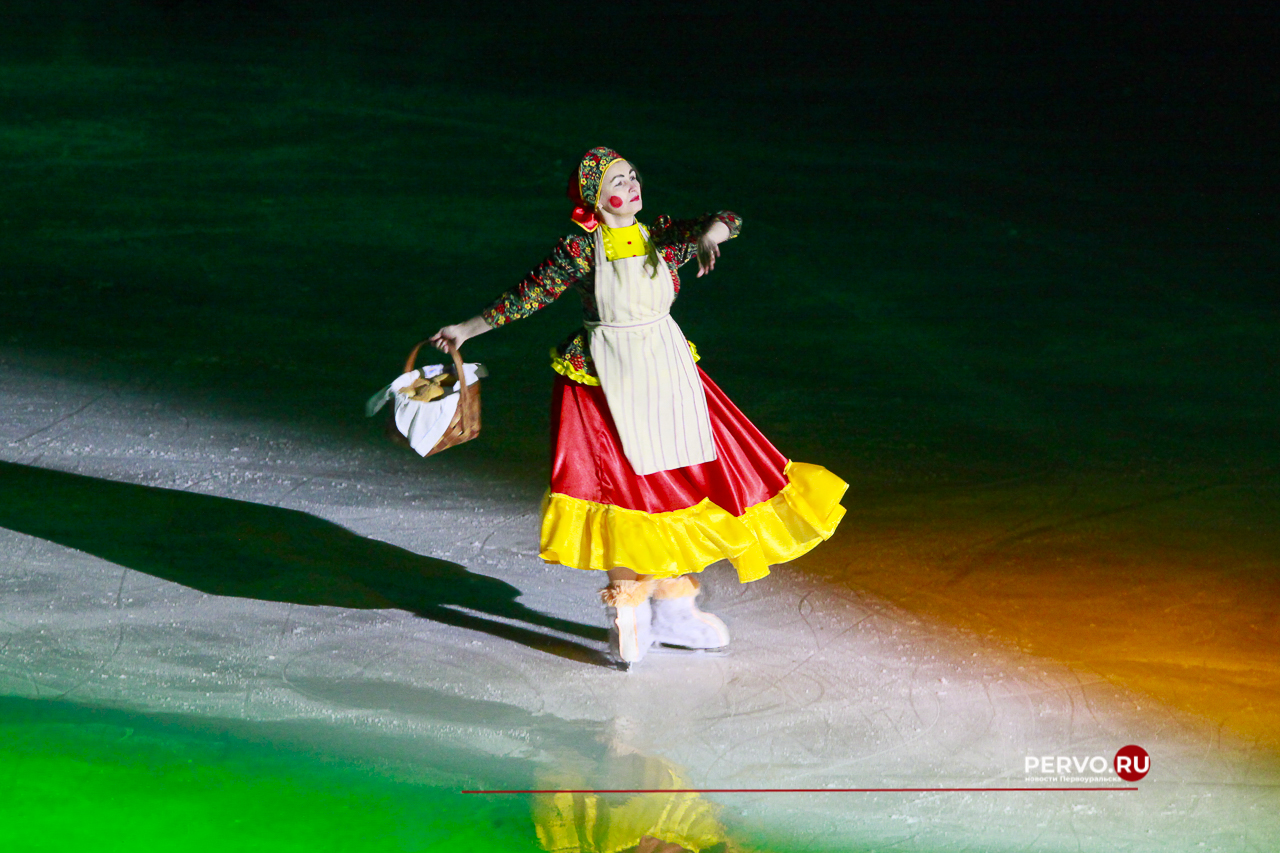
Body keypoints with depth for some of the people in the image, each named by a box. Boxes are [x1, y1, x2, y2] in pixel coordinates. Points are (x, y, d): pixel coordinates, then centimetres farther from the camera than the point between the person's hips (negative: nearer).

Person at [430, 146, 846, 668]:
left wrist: (709, 234, -31)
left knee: (684, 485, 7)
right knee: (627, 488, -6)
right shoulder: (581, 250, -8)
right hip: (609, 382, -4)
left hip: (668, 373, 4)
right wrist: (469, 329, -1)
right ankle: (628, 612, 8)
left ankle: (673, 608, 21)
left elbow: (728, 221, -8)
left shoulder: (663, 237, 2)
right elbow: (528, 295, -3)